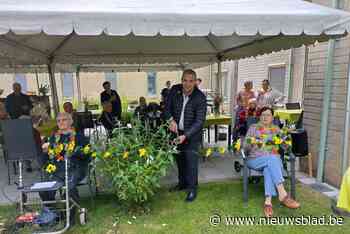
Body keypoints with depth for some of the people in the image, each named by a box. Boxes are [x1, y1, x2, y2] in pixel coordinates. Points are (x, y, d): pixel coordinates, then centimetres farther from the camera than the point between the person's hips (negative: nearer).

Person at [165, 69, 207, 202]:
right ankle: (182, 182, 36)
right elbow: (167, 107, 1)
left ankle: (192, 188, 12)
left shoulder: (200, 97, -20)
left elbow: (199, 121, -21)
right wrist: (171, 120, -19)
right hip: (176, 131, 5)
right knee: (179, 159, 17)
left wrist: (185, 136, -30)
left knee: (191, 160, -5)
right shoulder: (175, 90, -9)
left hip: (192, 134, -4)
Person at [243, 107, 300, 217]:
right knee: (272, 159, -36)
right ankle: (283, 194, -41)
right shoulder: (253, 127, 10)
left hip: (274, 160, 2)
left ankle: (268, 202, -48)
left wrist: (284, 138, -8)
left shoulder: (276, 129, 18)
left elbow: (286, 145, 13)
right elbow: (245, 146, 2)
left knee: (268, 169, -36)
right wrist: (250, 143, -20)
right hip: (255, 159, -2)